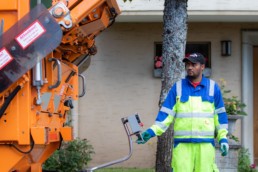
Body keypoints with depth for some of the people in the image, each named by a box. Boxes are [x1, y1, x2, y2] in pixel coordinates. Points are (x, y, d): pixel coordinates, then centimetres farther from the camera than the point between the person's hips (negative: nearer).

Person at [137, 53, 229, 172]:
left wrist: (223, 138, 5)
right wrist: (152, 131, -8)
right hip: (182, 144, 0)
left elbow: (220, 114, 11)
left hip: (205, 144, 0)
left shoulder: (213, 87, 7)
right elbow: (166, 113, 4)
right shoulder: (178, 87, 7)